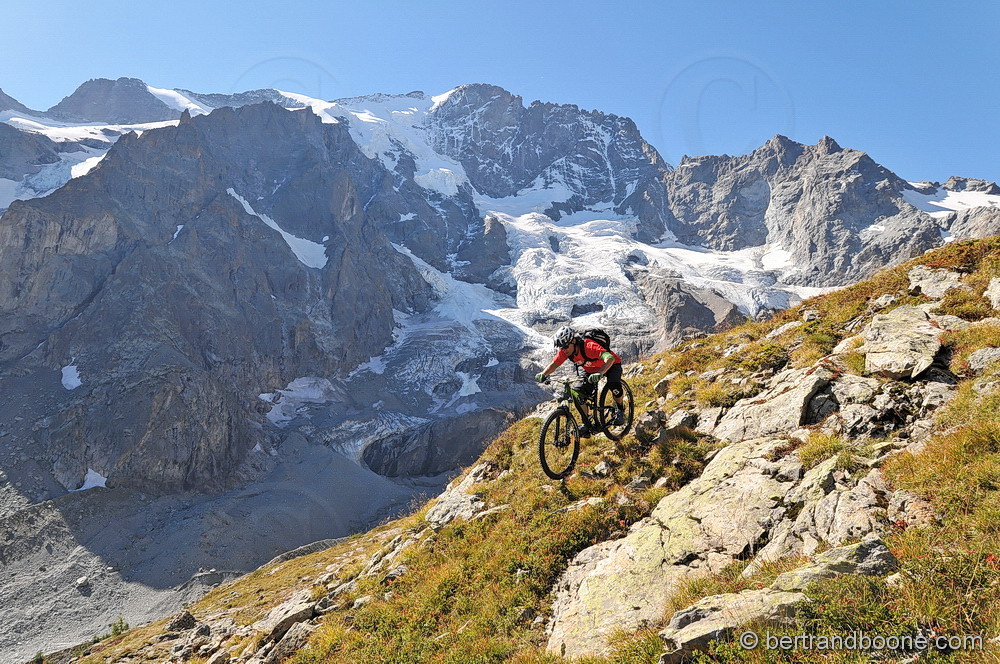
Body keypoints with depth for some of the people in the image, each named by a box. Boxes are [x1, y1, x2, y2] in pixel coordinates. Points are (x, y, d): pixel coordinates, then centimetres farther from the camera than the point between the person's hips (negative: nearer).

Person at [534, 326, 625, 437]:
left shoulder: (589, 346, -41)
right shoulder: (564, 351, -22)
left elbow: (610, 358, -52)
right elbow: (554, 364, -18)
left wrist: (600, 373, -69)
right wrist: (543, 374, -39)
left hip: (611, 365, -6)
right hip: (590, 369, 6)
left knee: (614, 384, -32)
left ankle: (620, 411, -3)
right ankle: (586, 425, 0)